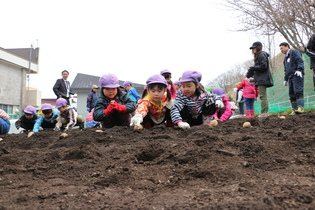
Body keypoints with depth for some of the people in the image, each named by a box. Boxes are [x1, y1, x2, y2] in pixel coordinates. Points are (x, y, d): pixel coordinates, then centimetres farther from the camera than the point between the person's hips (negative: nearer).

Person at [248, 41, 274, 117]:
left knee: (262, 96, -13)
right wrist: (252, 71, 10)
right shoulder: (258, 56, 23)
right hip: (261, 79, 11)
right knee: (263, 96, 9)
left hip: (262, 79, -11)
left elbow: (263, 67, -18)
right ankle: (265, 112, 11)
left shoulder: (262, 55, -8)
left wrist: (254, 68, -13)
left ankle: (264, 112, -15)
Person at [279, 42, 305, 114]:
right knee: (292, 94, 0)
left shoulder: (294, 52, 4)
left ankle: (300, 107, -22)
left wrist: (299, 70, -24)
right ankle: (294, 109, -2)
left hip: (297, 75, -8)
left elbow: (300, 61, -10)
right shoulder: (286, 58, 29)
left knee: (298, 91, -17)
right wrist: (285, 79, 26)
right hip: (290, 77, 8)